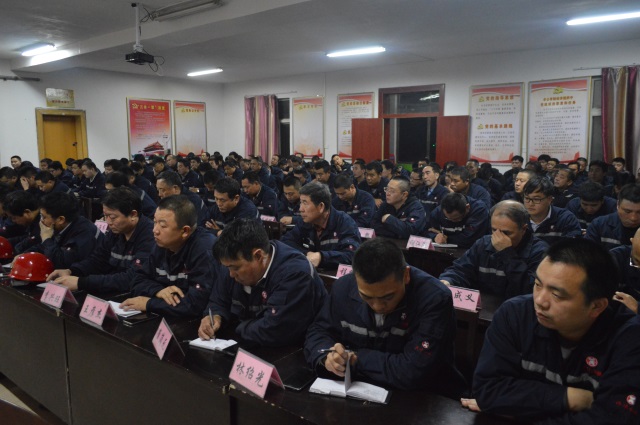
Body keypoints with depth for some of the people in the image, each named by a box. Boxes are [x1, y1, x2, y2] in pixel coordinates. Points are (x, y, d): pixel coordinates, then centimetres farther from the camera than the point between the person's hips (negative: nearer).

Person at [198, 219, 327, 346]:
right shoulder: (235, 263, -4)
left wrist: (240, 326, -14)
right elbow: (218, 302, 10)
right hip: (248, 348, 6)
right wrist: (215, 317, -10)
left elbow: (271, 333, -31)